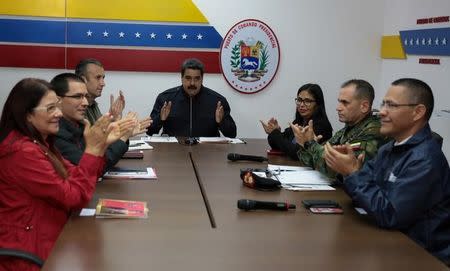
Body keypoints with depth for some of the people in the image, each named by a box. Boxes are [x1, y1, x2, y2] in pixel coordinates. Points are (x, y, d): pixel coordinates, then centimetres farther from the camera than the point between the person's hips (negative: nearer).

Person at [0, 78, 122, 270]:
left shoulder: (38, 143, 10)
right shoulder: (22, 152, -22)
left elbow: (74, 177, 7)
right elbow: (74, 197, -20)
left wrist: (101, 146, -4)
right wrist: (92, 148, -20)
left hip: (50, 239, 9)